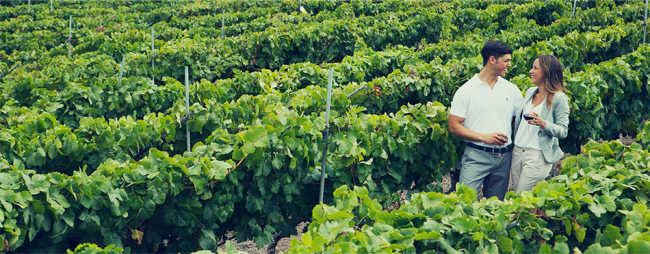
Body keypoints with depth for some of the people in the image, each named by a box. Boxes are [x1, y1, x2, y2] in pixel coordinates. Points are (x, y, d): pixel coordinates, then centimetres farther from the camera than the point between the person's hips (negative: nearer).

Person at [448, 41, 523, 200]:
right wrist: (484, 137, -14)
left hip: (504, 156, 4)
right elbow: (454, 127, -5)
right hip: (476, 156, -4)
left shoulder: (511, 89, 11)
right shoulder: (466, 90, -2)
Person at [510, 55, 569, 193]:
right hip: (517, 152, 7)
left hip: (538, 156, -7)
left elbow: (563, 131, -10)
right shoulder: (530, 92, 12)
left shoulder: (559, 98, -7)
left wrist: (543, 123, -25)